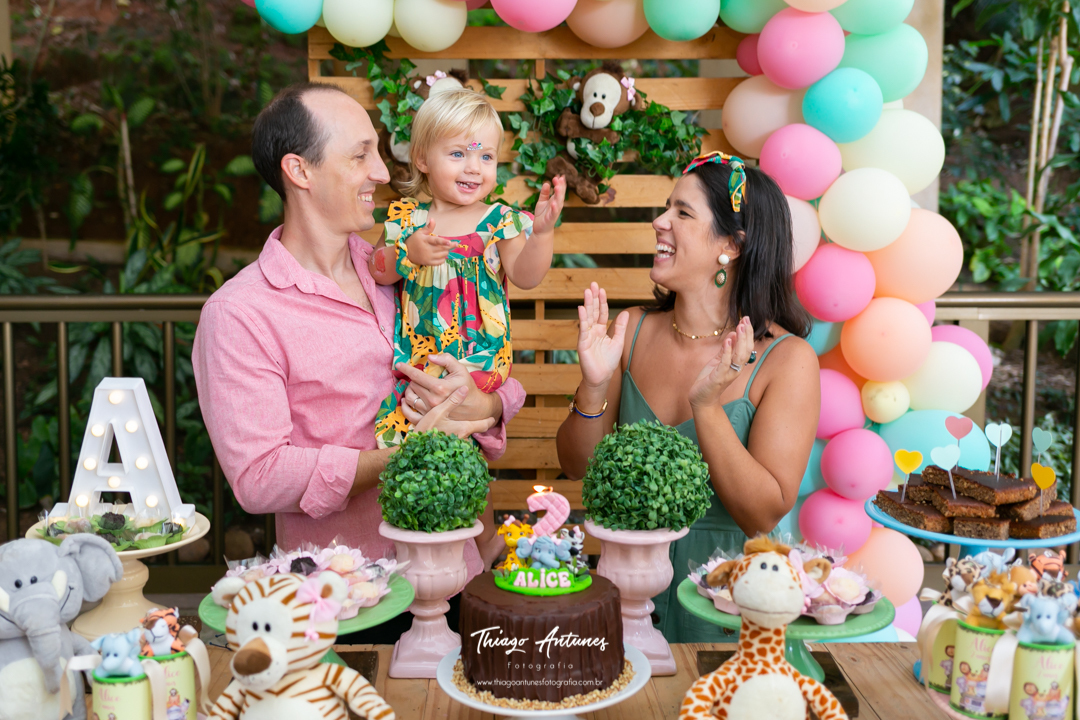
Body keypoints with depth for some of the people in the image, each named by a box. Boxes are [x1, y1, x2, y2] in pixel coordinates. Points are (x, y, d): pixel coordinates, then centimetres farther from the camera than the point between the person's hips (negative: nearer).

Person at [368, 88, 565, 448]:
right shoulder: (406, 216, 5)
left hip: (478, 353, -1)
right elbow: (376, 273, 3)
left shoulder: (499, 220, 0)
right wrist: (407, 254, -16)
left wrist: (542, 232, -25)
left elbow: (525, 277, -9)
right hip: (414, 348, 2)